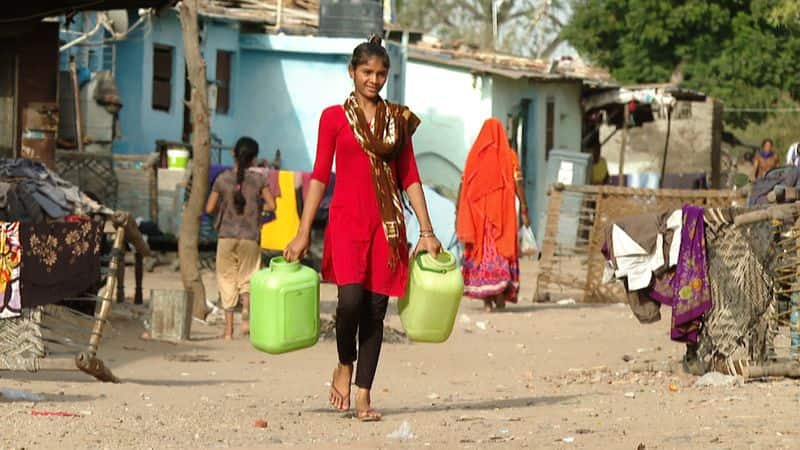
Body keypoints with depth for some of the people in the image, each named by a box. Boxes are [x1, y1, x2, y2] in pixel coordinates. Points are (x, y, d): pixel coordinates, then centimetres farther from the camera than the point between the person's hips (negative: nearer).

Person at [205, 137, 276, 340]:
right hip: (250, 237, 0)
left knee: (227, 279, 7)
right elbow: (271, 205, -6)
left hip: (227, 236, 0)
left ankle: (229, 328, 3)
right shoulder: (258, 180, -3)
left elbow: (209, 208, -1)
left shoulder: (223, 179, -2)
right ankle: (246, 309, -20)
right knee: (247, 278, 10)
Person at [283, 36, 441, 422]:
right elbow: (320, 175, 4)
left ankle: (363, 394, 5)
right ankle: (344, 366, 7)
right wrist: (303, 232, -1)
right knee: (351, 298, -20)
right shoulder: (334, 117, 5)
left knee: (376, 308, -1)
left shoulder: (398, 119, 12)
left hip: (386, 223, 3)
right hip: (347, 219, -3)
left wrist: (427, 231, 6)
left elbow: (409, 177, 13)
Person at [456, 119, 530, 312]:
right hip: (502, 210, -1)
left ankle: (487, 300, -1)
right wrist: (524, 210, -3)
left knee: (481, 252, 5)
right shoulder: (509, 155, 1)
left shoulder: (474, 155, 5)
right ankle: (500, 297, -9)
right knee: (503, 252, 3)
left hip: (478, 212, 1)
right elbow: (518, 184, -5)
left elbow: (463, 185, 3)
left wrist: (458, 213, 6)